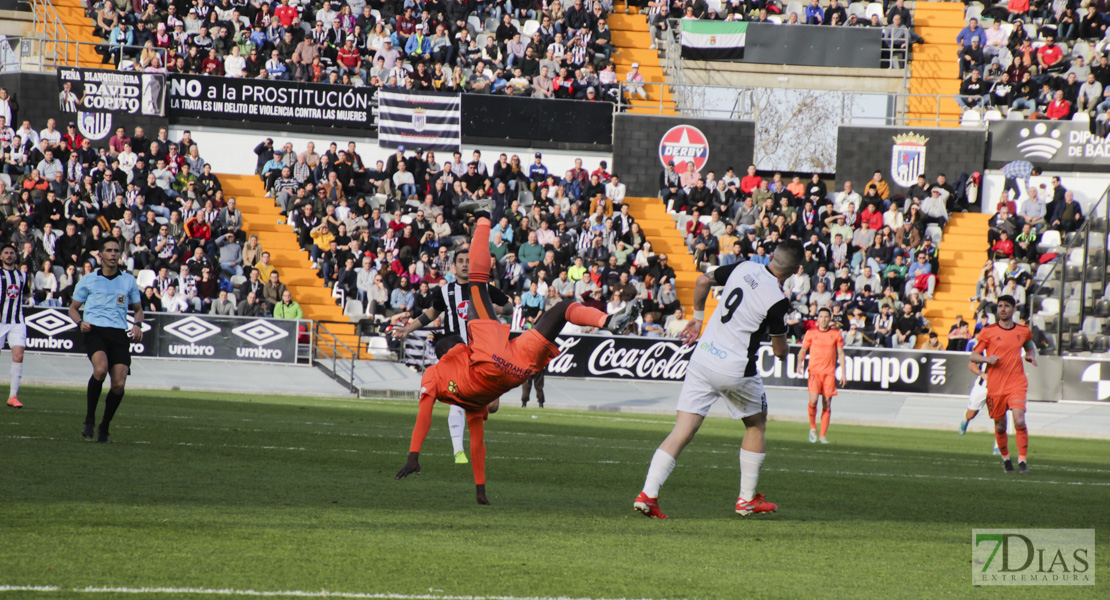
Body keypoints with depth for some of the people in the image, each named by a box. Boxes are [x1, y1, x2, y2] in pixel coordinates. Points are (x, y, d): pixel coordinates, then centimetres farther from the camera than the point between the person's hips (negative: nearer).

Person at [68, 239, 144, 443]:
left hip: (119, 334, 3)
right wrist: (80, 322, -6)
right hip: (95, 332, -3)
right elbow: (73, 308, 16)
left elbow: (138, 308, 25)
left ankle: (104, 428, 10)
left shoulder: (129, 280, 15)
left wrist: (137, 325, 3)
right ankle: (89, 419, -15)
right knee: (101, 369, -31)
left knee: (119, 384, -11)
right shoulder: (88, 280, 10)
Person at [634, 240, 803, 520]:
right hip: (736, 370, -5)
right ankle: (747, 499, 25)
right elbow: (780, 351, -5)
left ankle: (648, 494, -13)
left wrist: (698, 318, 26)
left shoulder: (744, 268, 1)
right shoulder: (777, 301, -15)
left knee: (682, 432, 1)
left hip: (702, 359, 5)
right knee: (756, 425, 21)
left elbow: (703, 281, 13)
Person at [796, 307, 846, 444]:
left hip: (829, 373, 1)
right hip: (814, 371, -1)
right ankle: (812, 427, 5)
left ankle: (822, 435, 2)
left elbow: (840, 354, 9)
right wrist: (800, 363, -5)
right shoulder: (811, 333, 6)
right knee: (813, 399, -18)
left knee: (827, 404, -2)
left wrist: (843, 373, 4)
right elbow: (803, 350, 14)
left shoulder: (836, 334, 7)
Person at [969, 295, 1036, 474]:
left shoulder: (1023, 331, 7)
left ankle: (1022, 461, -11)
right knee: (1000, 426, 8)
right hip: (995, 386, 0)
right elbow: (974, 356, 5)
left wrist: (1031, 356, 4)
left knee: (1019, 421, -19)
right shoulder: (988, 332, 1)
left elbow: (1030, 346, 27)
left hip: (1017, 384, 0)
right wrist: (987, 359, -16)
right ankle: (1006, 458, 32)